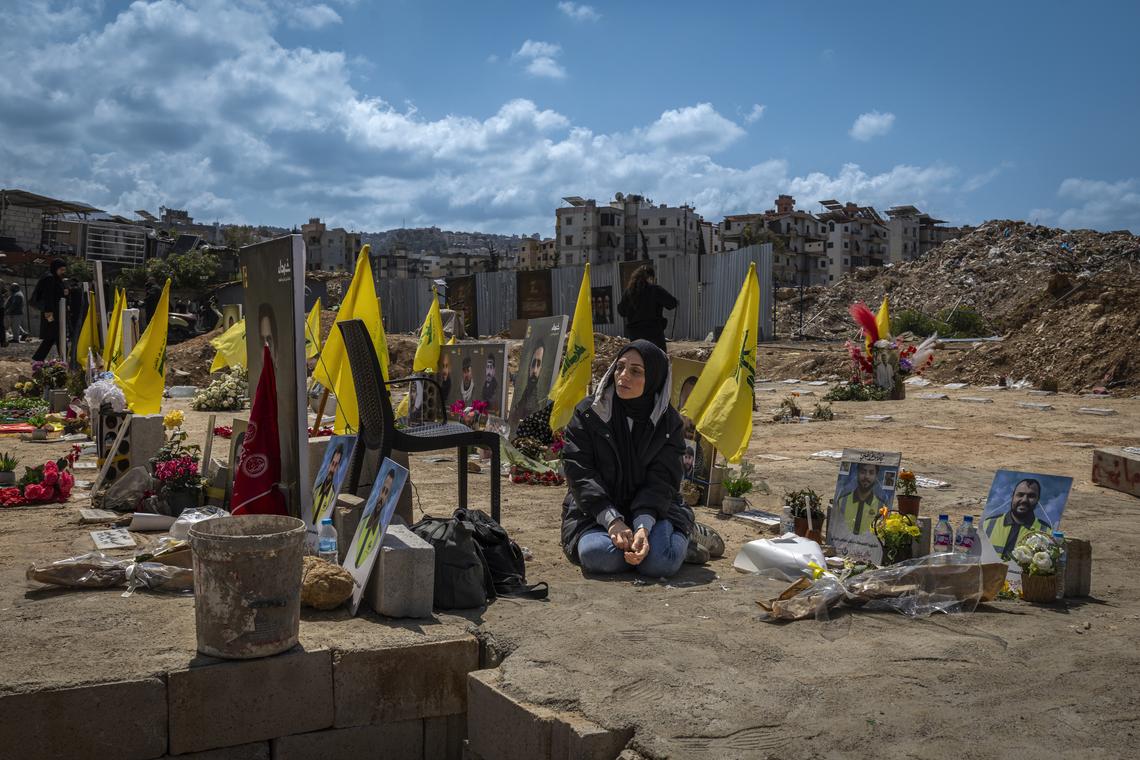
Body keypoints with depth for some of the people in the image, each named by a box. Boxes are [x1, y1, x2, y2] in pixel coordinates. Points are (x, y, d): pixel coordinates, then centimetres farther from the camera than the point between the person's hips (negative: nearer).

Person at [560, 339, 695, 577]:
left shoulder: (668, 421, 1)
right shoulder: (588, 413, -2)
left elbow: (661, 481, -7)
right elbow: (580, 472, -11)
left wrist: (643, 527, -26)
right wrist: (613, 521, -24)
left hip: (651, 510, 1)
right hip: (594, 512, -1)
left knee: (661, 562, -29)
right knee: (598, 555, -34)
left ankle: (682, 539, 7)